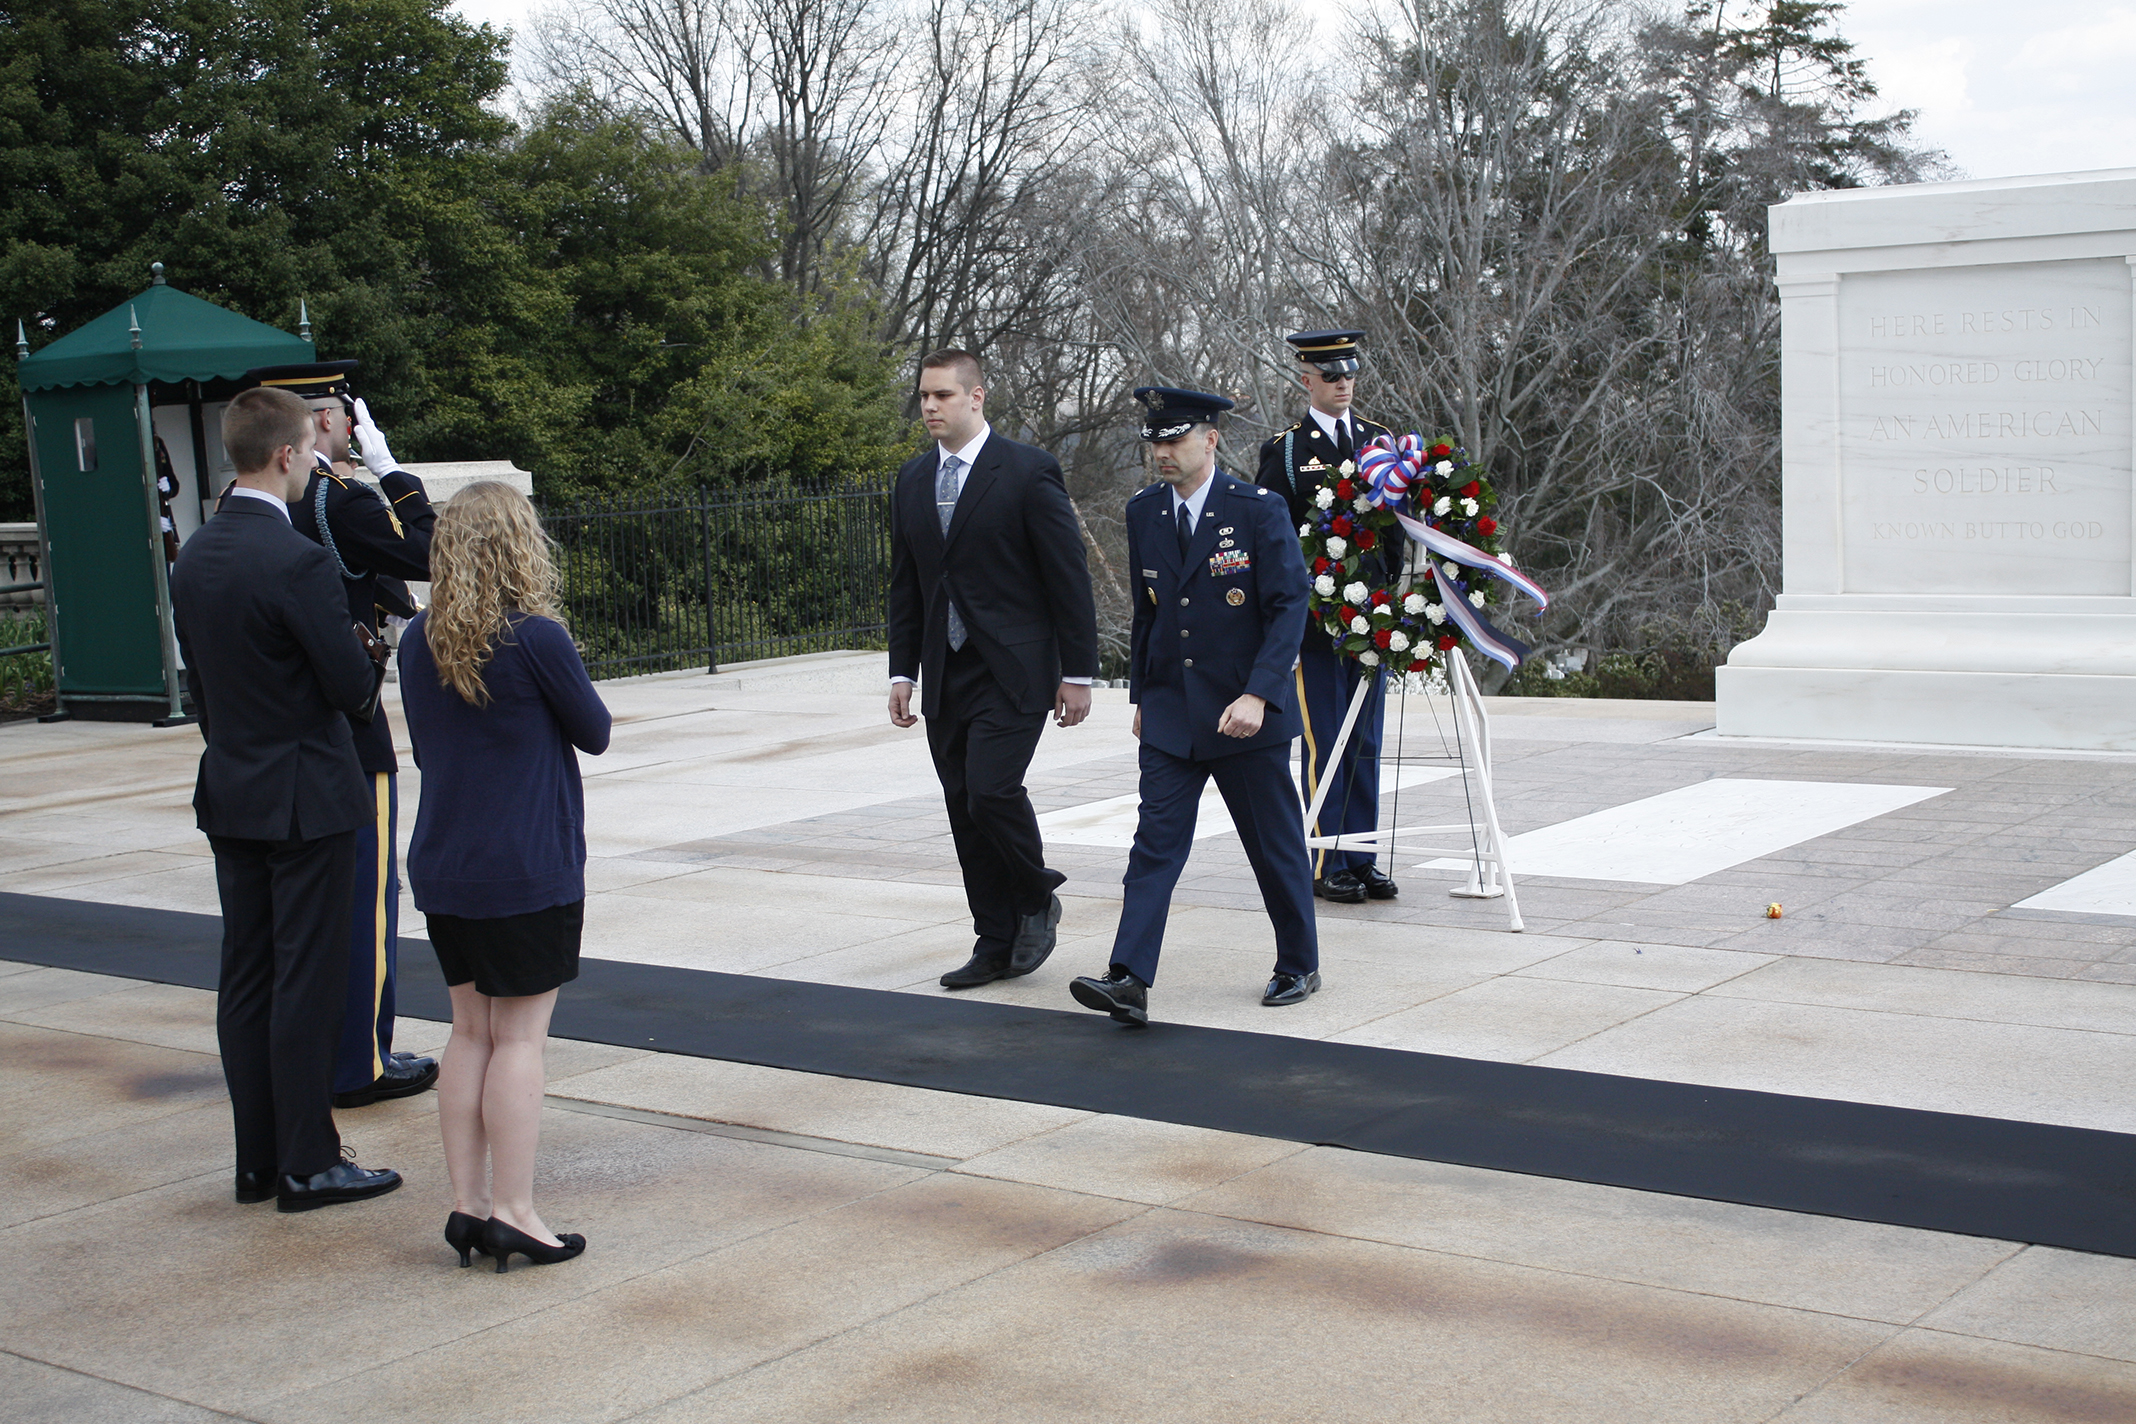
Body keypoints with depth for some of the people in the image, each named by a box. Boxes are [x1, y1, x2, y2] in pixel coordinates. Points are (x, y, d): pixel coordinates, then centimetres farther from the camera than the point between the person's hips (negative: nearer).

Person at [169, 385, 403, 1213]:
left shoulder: (193, 558, 6)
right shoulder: (297, 561, -20)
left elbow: (202, 682, 13)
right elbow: (354, 687, -16)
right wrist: (361, 649, 5)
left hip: (230, 795, 8)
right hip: (306, 800, -8)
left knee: (245, 979, 12)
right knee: (305, 982, -1)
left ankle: (258, 1160, 20)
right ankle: (307, 1167, 6)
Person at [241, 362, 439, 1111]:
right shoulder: (340, 499, -18)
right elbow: (433, 555, -12)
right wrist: (393, 473, -4)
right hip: (343, 729, -8)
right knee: (363, 894, 2)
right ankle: (358, 1064, 8)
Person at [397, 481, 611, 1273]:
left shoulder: (420, 641, 3)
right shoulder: (536, 638, -15)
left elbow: (424, 749, 13)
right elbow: (595, 733, -2)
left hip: (442, 868, 6)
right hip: (527, 871, -6)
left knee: (470, 1031, 13)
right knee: (519, 1038, 0)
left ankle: (467, 1203, 15)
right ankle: (511, 1212, 2)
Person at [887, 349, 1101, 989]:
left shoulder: (1029, 471, -7)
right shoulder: (913, 479, 11)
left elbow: (1069, 577, -7)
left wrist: (1077, 673, -9)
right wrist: (902, 671, 12)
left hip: (1012, 671, -6)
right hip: (944, 675, 6)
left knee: (991, 789, -18)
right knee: (964, 808, 6)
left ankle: (1037, 900, 9)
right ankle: (996, 946, 16)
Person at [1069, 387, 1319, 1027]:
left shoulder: (1258, 511, -10)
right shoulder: (1143, 513, 6)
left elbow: (1289, 606, -12)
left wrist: (1257, 694, -22)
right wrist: (1142, 695, 15)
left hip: (1247, 714, -4)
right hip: (1170, 714, 4)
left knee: (1276, 846, 7)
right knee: (1155, 842, -5)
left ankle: (1299, 967, 25)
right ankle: (1129, 981, -11)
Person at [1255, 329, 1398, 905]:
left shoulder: (1378, 439, 13)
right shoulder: (1284, 449, -1)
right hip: (1313, 614, -4)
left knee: (1366, 743, 8)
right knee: (1324, 744, -2)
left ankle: (1364, 860, 15)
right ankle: (1327, 865, 5)